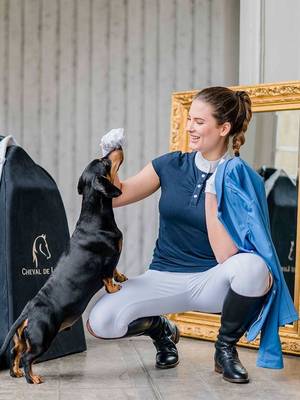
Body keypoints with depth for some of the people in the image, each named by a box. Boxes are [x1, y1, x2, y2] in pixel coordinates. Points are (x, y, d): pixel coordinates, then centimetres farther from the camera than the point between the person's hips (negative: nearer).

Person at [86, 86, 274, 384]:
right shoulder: (171, 165, 1)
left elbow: (226, 256, -17)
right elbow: (117, 196, 0)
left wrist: (211, 193, -21)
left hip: (210, 281, -2)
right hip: (164, 278, 2)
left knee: (253, 267, -36)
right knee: (100, 322, -24)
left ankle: (226, 347, -5)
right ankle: (161, 329, 12)